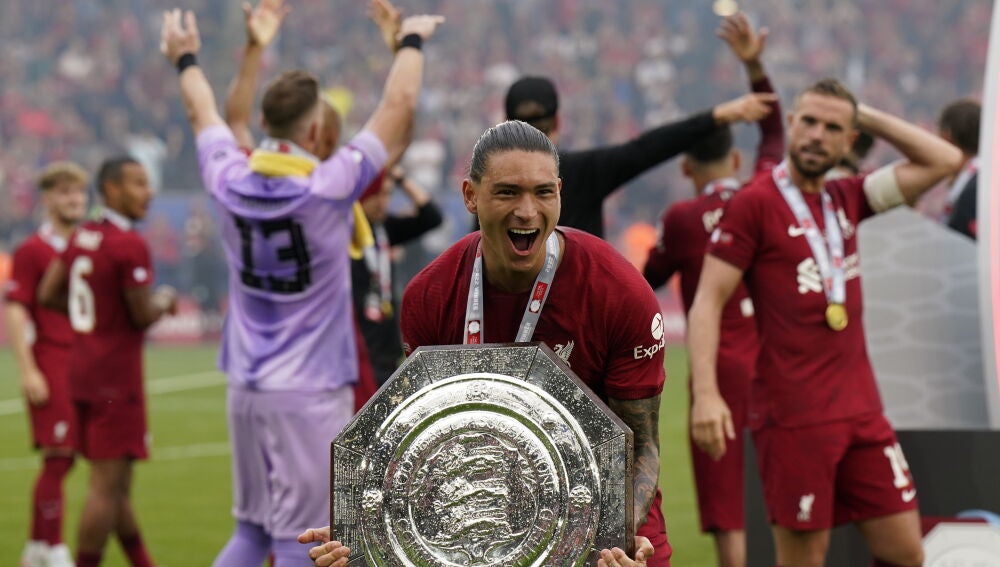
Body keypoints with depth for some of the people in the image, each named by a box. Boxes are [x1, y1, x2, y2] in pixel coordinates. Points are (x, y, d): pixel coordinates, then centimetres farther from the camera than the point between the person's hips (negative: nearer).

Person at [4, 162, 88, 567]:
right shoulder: (32, 251, -5)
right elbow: (13, 312, -9)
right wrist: (27, 371, -15)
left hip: (86, 366, 6)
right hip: (51, 366, -6)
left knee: (64, 458, 6)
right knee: (58, 457, -7)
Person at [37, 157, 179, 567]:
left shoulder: (82, 237, 8)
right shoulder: (130, 245, -17)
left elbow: (48, 295, 13)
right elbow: (143, 316, -17)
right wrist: (165, 301, 3)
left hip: (83, 368, 9)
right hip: (117, 375, -9)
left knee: (117, 484, 15)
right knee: (107, 484, -5)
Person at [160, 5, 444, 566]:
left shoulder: (231, 182, -1)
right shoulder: (328, 187, -14)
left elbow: (204, 115, 21)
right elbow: (400, 106, -5)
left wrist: (188, 60, 40)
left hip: (247, 387, 6)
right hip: (310, 393, -6)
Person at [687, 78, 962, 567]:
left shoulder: (846, 199, 13)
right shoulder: (754, 204, -5)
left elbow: (944, 160, 15)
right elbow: (708, 301, -9)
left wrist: (866, 116, 10)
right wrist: (705, 393, -21)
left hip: (861, 408, 6)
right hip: (794, 415, -6)